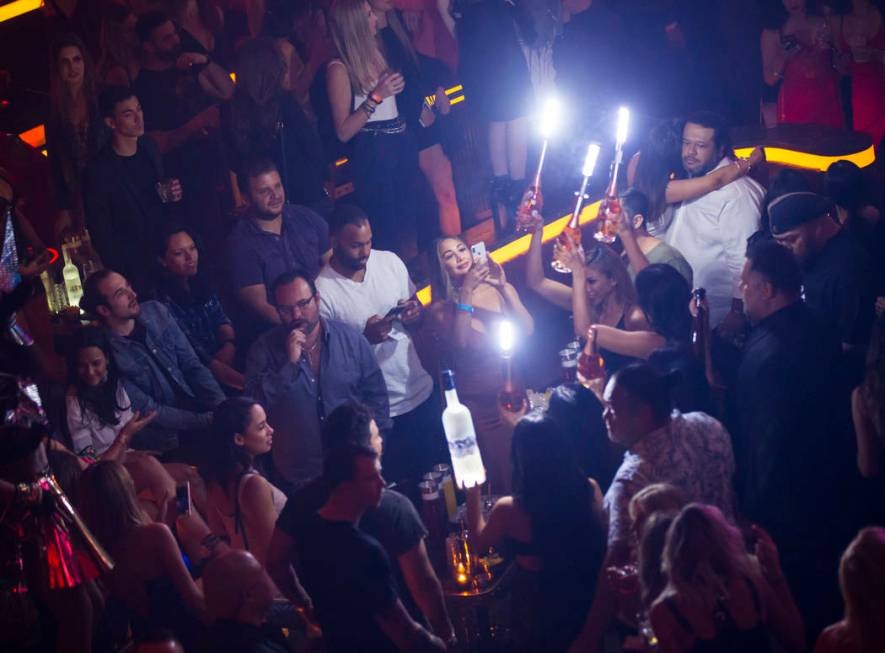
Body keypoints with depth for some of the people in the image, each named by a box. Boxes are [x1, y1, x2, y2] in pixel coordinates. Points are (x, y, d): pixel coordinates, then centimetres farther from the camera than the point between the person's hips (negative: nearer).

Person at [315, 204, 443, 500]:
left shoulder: (390, 262, -2)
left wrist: (415, 315, -13)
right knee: (405, 485, 4)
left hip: (422, 392, 5)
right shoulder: (322, 290, -17)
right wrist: (365, 337, -27)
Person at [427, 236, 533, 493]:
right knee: (499, 480, 3)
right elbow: (460, 344, -24)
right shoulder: (442, 308, -8)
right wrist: (466, 292, -27)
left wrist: (504, 286, -21)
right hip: (478, 406, -3)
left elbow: (527, 329, -12)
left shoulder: (496, 289, -2)